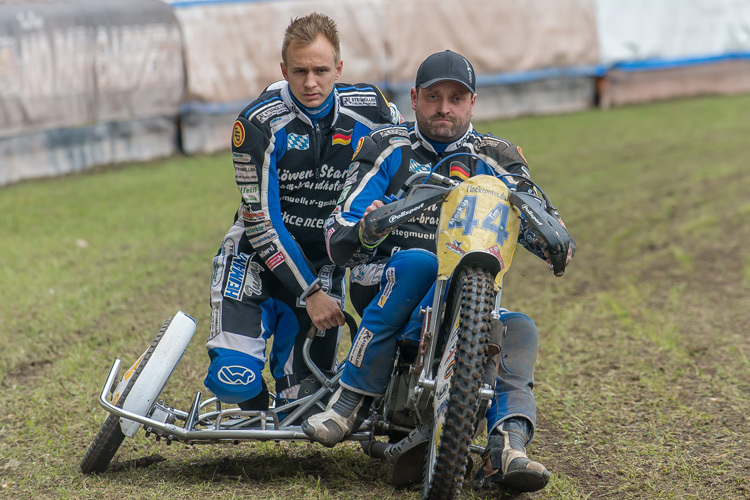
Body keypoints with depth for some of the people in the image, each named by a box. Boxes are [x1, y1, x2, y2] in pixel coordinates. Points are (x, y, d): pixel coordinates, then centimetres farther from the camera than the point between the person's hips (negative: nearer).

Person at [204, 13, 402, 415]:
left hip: (325, 264, 2)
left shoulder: (369, 109, -9)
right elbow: (262, 220, -16)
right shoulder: (259, 124, -17)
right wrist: (309, 293, -18)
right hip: (259, 259, -2)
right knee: (235, 380, -20)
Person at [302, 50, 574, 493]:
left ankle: (507, 448, -43)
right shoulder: (387, 150, 5)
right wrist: (364, 229, -28)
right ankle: (353, 398, -32)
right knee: (417, 261, -35)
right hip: (382, 284, -2)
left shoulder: (496, 160, 10)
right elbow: (337, 240, -3)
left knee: (520, 329, -26)